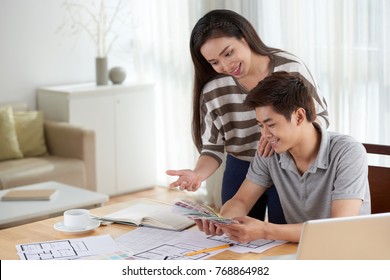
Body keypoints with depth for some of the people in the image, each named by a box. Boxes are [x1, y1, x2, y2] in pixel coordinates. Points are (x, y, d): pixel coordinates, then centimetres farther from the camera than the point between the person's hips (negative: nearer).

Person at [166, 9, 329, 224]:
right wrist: (197, 174, -27)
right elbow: (213, 148, -6)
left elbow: (320, 117, -6)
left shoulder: (289, 67, -14)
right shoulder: (213, 90, -11)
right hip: (240, 172, 1)